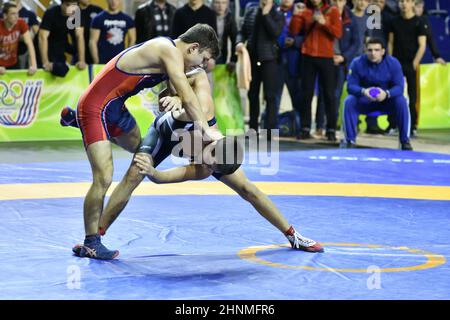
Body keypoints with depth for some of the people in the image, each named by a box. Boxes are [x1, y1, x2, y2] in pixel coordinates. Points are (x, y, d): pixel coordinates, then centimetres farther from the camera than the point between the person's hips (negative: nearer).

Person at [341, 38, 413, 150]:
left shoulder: (393, 63, -14)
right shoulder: (357, 63, -14)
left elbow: (399, 86, -20)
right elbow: (351, 85, -16)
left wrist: (386, 94, -42)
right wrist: (363, 91, -39)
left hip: (387, 100, 0)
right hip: (364, 101, 0)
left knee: (401, 101, -29)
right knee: (349, 101, -28)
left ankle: (405, 140, -17)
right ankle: (349, 139, -16)